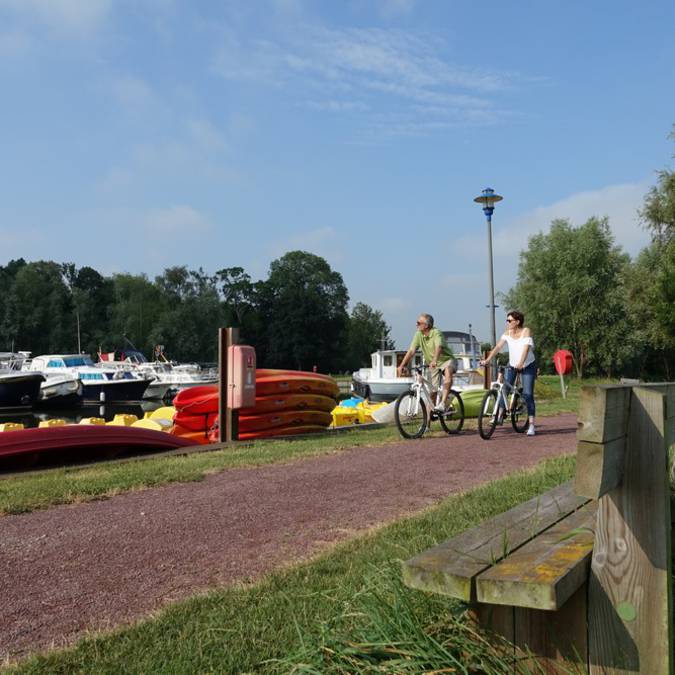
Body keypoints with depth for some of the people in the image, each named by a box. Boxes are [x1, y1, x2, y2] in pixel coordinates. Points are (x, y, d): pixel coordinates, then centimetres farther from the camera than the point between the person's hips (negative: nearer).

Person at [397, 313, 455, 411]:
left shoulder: (436, 333, -23)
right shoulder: (418, 335, -6)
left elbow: (438, 347, -40)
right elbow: (411, 351, -8)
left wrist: (434, 360, -58)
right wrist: (401, 366, -16)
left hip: (446, 359, -6)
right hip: (432, 365, 6)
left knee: (448, 373, -37)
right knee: (433, 390, 5)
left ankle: (442, 404, -42)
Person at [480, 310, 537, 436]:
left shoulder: (526, 331, -17)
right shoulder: (507, 333, -4)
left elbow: (526, 348, -30)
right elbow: (497, 347, -12)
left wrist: (521, 363, -44)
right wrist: (487, 359, -26)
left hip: (528, 366, -4)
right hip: (512, 365, 4)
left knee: (528, 394, -8)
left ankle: (531, 425, -3)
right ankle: (499, 415, 2)